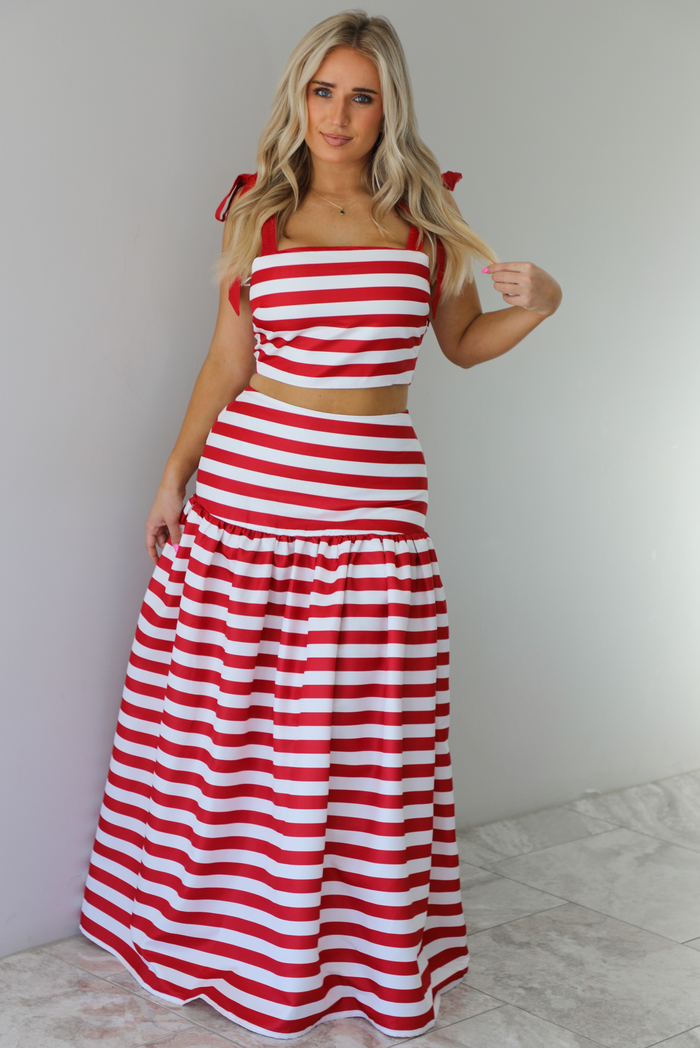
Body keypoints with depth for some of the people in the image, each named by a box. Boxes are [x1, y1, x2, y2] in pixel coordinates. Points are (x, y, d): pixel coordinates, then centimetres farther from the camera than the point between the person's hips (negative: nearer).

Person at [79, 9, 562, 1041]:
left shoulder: (427, 214, 5)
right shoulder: (258, 212, 6)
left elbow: (465, 343, 13)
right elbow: (227, 360, 11)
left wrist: (538, 301, -6)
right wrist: (173, 477, 11)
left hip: (374, 506, 0)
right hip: (247, 486, 1)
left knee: (367, 735, 5)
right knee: (227, 717, 7)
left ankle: (368, 946, 26)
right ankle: (219, 923, 30)